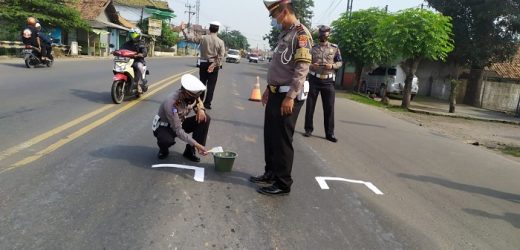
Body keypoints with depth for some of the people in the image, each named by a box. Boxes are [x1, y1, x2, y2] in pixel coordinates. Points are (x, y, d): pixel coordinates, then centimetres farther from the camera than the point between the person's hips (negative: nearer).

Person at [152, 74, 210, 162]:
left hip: (180, 123, 6)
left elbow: (198, 102, 5)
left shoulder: (193, 96, -18)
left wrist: (200, 109, -22)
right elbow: (178, 131, -34)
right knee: (166, 140, -41)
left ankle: (190, 151, -6)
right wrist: (196, 144, -39)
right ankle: (164, 150, 0)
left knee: (205, 119, -16)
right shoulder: (171, 104, -36)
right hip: (164, 126, -6)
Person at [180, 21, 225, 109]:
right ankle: (207, 103, 3)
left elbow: (189, 38, -3)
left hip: (203, 64, 2)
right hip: (214, 65, -2)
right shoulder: (220, 42, -7)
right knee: (211, 85, 5)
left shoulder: (202, 38, -5)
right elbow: (221, 56, -14)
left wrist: (183, 30, 7)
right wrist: (214, 65, -15)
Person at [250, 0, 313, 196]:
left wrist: (290, 97, -25)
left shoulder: (301, 34, -13)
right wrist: (269, 89, 22)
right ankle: (271, 173, 29)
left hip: (287, 96, -9)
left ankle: (283, 183, 7)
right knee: (270, 136, 15)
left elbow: (302, 68, -22)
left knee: (282, 140, -3)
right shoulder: (284, 34, 16)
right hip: (276, 94, 9)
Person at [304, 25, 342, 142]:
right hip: (314, 79, 1)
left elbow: (340, 62, 6)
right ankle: (308, 129, 18)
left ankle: (329, 133, 6)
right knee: (310, 105, 5)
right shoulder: (312, 48, 6)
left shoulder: (335, 48, 5)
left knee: (329, 107, 0)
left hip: (328, 81, 0)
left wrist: (332, 66, -14)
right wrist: (310, 65, -15)